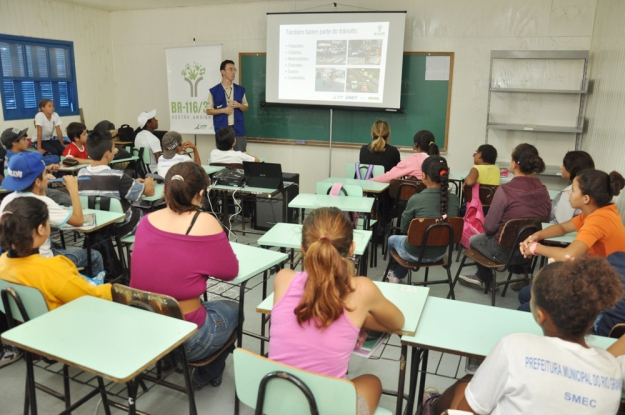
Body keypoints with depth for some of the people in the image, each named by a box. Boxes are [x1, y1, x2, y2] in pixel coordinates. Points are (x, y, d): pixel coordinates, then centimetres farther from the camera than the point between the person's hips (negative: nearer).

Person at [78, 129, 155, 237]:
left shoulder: (81, 174, -11)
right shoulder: (117, 177, -29)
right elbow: (149, 191, -16)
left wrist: (133, 183, 14)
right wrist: (148, 183, 7)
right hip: (120, 228, -6)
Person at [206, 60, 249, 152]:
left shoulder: (240, 90, 8)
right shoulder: (214, 91, 0)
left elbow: (246, 108, 15)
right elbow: (208, 111, 2)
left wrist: (238, 105, -7)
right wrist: (223, 110, -12)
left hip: (238, 129, 2)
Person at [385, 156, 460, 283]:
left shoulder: (416, 199, -25)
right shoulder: (454, 200, -12)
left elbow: (404, 229, -11)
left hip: (416, 253, -4)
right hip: (439, 254, 4)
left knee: (392, 239, 30)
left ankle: (392, 271, 55)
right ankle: (398, 276, 46)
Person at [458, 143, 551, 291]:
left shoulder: (505, 190, -24)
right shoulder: (543, 191, -7)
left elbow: (489, 227, -18)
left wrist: (493, 232, 5)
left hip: (505, 251, -6)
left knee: (474, 240, 26)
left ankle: (487, 279, 45)